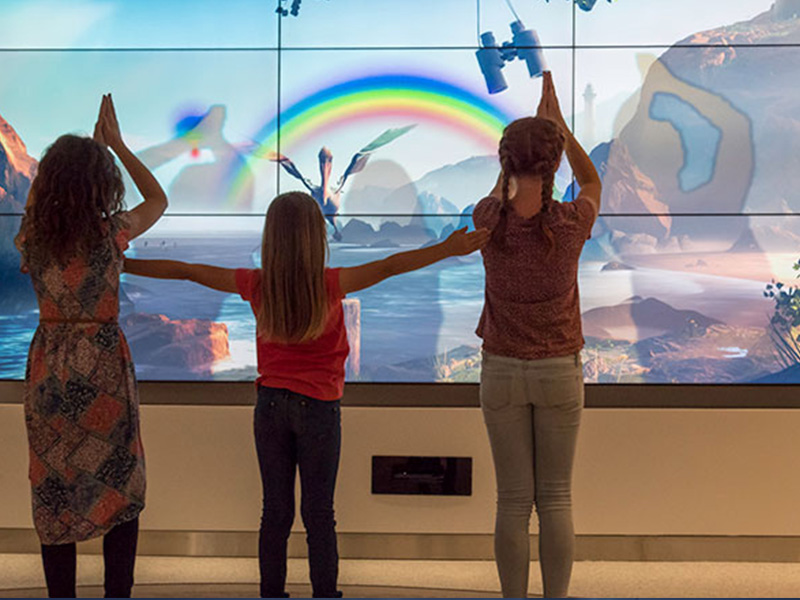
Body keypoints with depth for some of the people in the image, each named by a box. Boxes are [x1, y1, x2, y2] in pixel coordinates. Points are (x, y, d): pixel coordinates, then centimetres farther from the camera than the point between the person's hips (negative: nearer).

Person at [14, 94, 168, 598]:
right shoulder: (110, 232, -12)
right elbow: (158, 200, 6)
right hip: (102, 369, -4)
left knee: (54, 497, 10)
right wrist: (116, 144, 10)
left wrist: (93, 146, 24)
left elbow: (42, 191, 21)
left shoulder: (33, 234, -3)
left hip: (48, 372, 4)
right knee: (121, 494, 7)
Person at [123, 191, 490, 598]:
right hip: (318, 408, -3)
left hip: (270, 404, 3)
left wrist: (122, 265, 11)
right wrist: (448, 249, -25)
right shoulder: (330, 285, -14)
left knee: (275, 510, 10)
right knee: (319, 512, 5)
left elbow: (185, 271, 2)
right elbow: (388, 267, -22)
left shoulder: (257, 285, -4)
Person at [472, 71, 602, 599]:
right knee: (556, 499, 7)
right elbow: (593, 181, 10)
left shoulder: (489, 220, -11)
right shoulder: (570, 224, -14)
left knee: (513, 501, 7)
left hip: (502, 372, 1)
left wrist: (534, 127, 20)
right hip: (559, 372, -1)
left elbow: (503, 189, 15)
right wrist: (558, 121, 12)